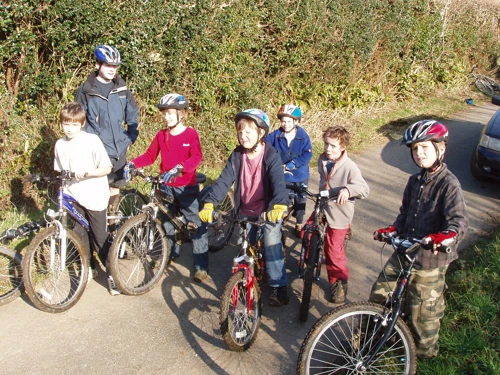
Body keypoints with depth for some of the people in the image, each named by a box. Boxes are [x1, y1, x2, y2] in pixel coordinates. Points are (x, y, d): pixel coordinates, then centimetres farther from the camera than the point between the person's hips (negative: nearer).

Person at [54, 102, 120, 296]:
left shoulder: (92, 140, -13)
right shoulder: (60, 145, 2)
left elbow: (107, 168, -15)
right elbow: (60, 171, 13)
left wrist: (86, 172, -28)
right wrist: (63, 190, 4)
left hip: (94, 196, -5)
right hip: (74, 196, 5)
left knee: (100, 237, -1)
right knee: (80, 234, 12)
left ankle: (111, 274, 11)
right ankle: (89, 268, 32)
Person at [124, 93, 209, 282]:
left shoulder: (191, 134, -8)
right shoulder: (161, 135, 4)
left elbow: (196, 157, -21)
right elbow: (149, 156, 6)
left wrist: (179, 167, -38)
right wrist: (132, 164, -12)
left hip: (187, 187, -4)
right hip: (166, 186, 5)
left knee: (196, 225, -2)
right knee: (167, 222, 17)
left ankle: (201, 265, 5)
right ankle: (171, 254, 39)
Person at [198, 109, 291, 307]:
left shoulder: (271, 155, -17)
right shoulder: (237, 155, -6)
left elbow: (278, 181, -32)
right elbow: (224, 180, -15)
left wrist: (279, 205, -52)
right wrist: (209, 203, -29)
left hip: (268, 210, -4)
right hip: (245, 210, 4)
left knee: (271, 244, -14)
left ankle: (279, 286, 0)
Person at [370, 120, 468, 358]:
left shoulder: (448, 184, -15)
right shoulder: (415, 181, 8)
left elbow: (459, 220, -26)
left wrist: (446, 236, -46)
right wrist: (393, 229, -1)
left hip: (431, 260, -7)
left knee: (423, 311, 7)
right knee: (379, 295, 14)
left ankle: (425, 351, 33)